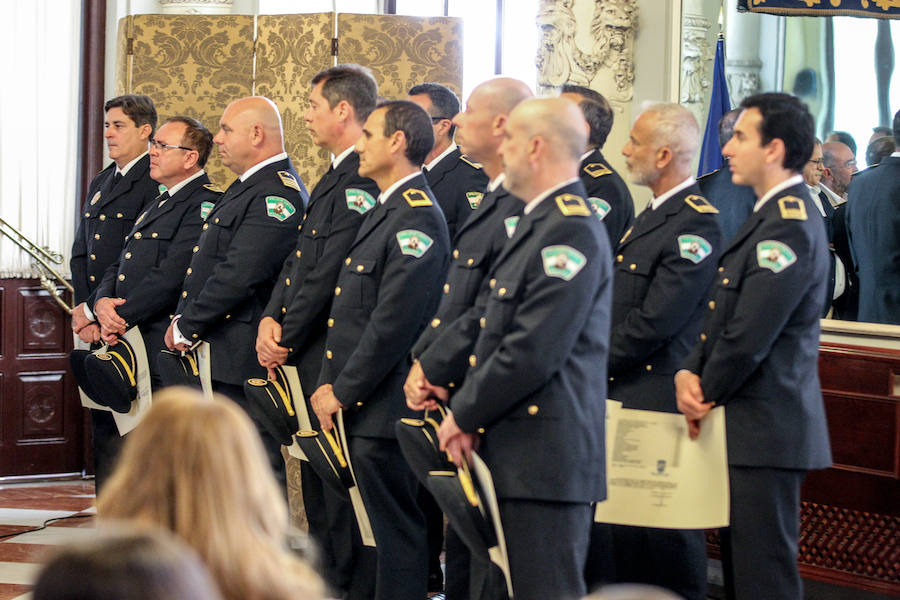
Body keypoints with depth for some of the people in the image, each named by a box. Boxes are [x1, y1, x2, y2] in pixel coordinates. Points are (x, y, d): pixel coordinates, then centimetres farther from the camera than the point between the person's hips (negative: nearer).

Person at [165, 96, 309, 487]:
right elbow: (211, 262, 22)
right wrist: (182, 319, 8)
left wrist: (187, 326, -14)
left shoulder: (276, 194, -16)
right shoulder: (246, 188, 18)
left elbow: (240, 275, -22)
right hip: (220, 354, 11)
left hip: (244, 357, -11)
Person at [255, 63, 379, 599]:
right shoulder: (336, 177, 17)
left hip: (334, 353, -10)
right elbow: (299, 259, 16)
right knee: (317, 473, 15)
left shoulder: (362, 181, -17)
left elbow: (330, 273, -20)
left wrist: (287, 338, -12)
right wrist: (271, 320, 2)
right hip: (308, 353, 10)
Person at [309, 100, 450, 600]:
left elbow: (393, 323, -20)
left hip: (385, 408, -10)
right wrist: (329, 385, 12)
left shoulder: (417, 219, -16)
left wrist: (341, 393, -14)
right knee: (381, 530, 15)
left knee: (397, 534, -4)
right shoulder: (384, 212, 17)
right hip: (359, 408, 10)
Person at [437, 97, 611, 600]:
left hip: (546, 454, -10)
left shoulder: (572, 232, -17)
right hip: (519, 451, 10)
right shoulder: (542, 223, 18)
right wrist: (470, 412, 7)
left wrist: (464, 414, -11)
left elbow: (533, 352, -21)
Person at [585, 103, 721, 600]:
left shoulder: (696, 226, -17)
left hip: (656, 397, -10)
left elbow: (654, 321, -20)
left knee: (665, 544, -2)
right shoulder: (654, 215, 16)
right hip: (623, 392, 10)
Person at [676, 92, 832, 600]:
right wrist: (690, 373, -1)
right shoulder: (774, 216, 15)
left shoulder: (789, 229, -19)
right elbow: (724, 317, 16)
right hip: (753, 426, 10)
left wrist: (704, 398, -6)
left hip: (767, 428, -10)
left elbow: (749, 338, -21)